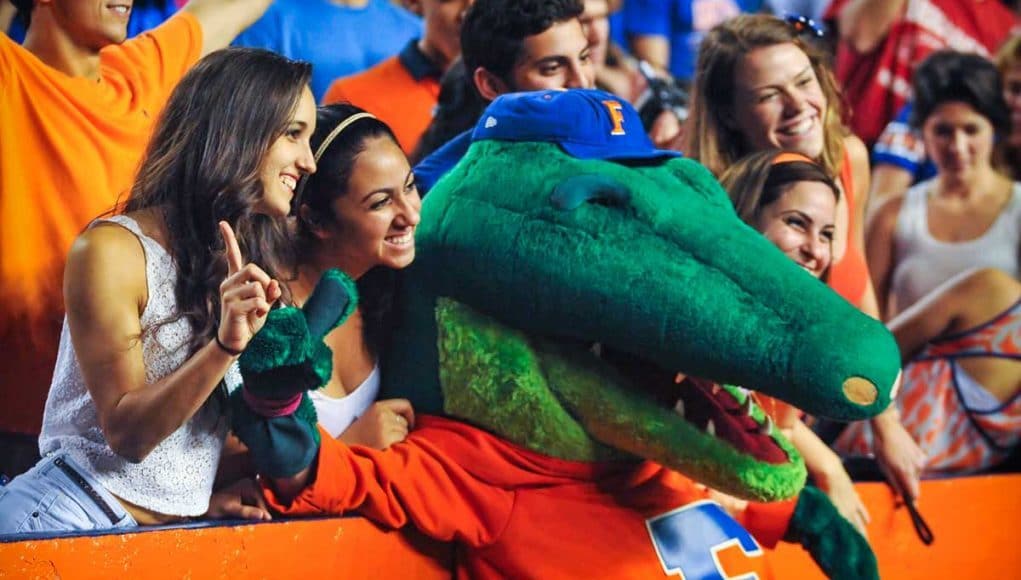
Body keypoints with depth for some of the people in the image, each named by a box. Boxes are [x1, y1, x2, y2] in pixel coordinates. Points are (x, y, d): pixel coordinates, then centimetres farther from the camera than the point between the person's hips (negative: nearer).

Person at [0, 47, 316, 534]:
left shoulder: (247, 267, 13)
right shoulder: (114, 252, -7)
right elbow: (126, 433, -11)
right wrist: (225, 345, -22)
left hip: (179, 528, 7)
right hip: (77, 511, -7)